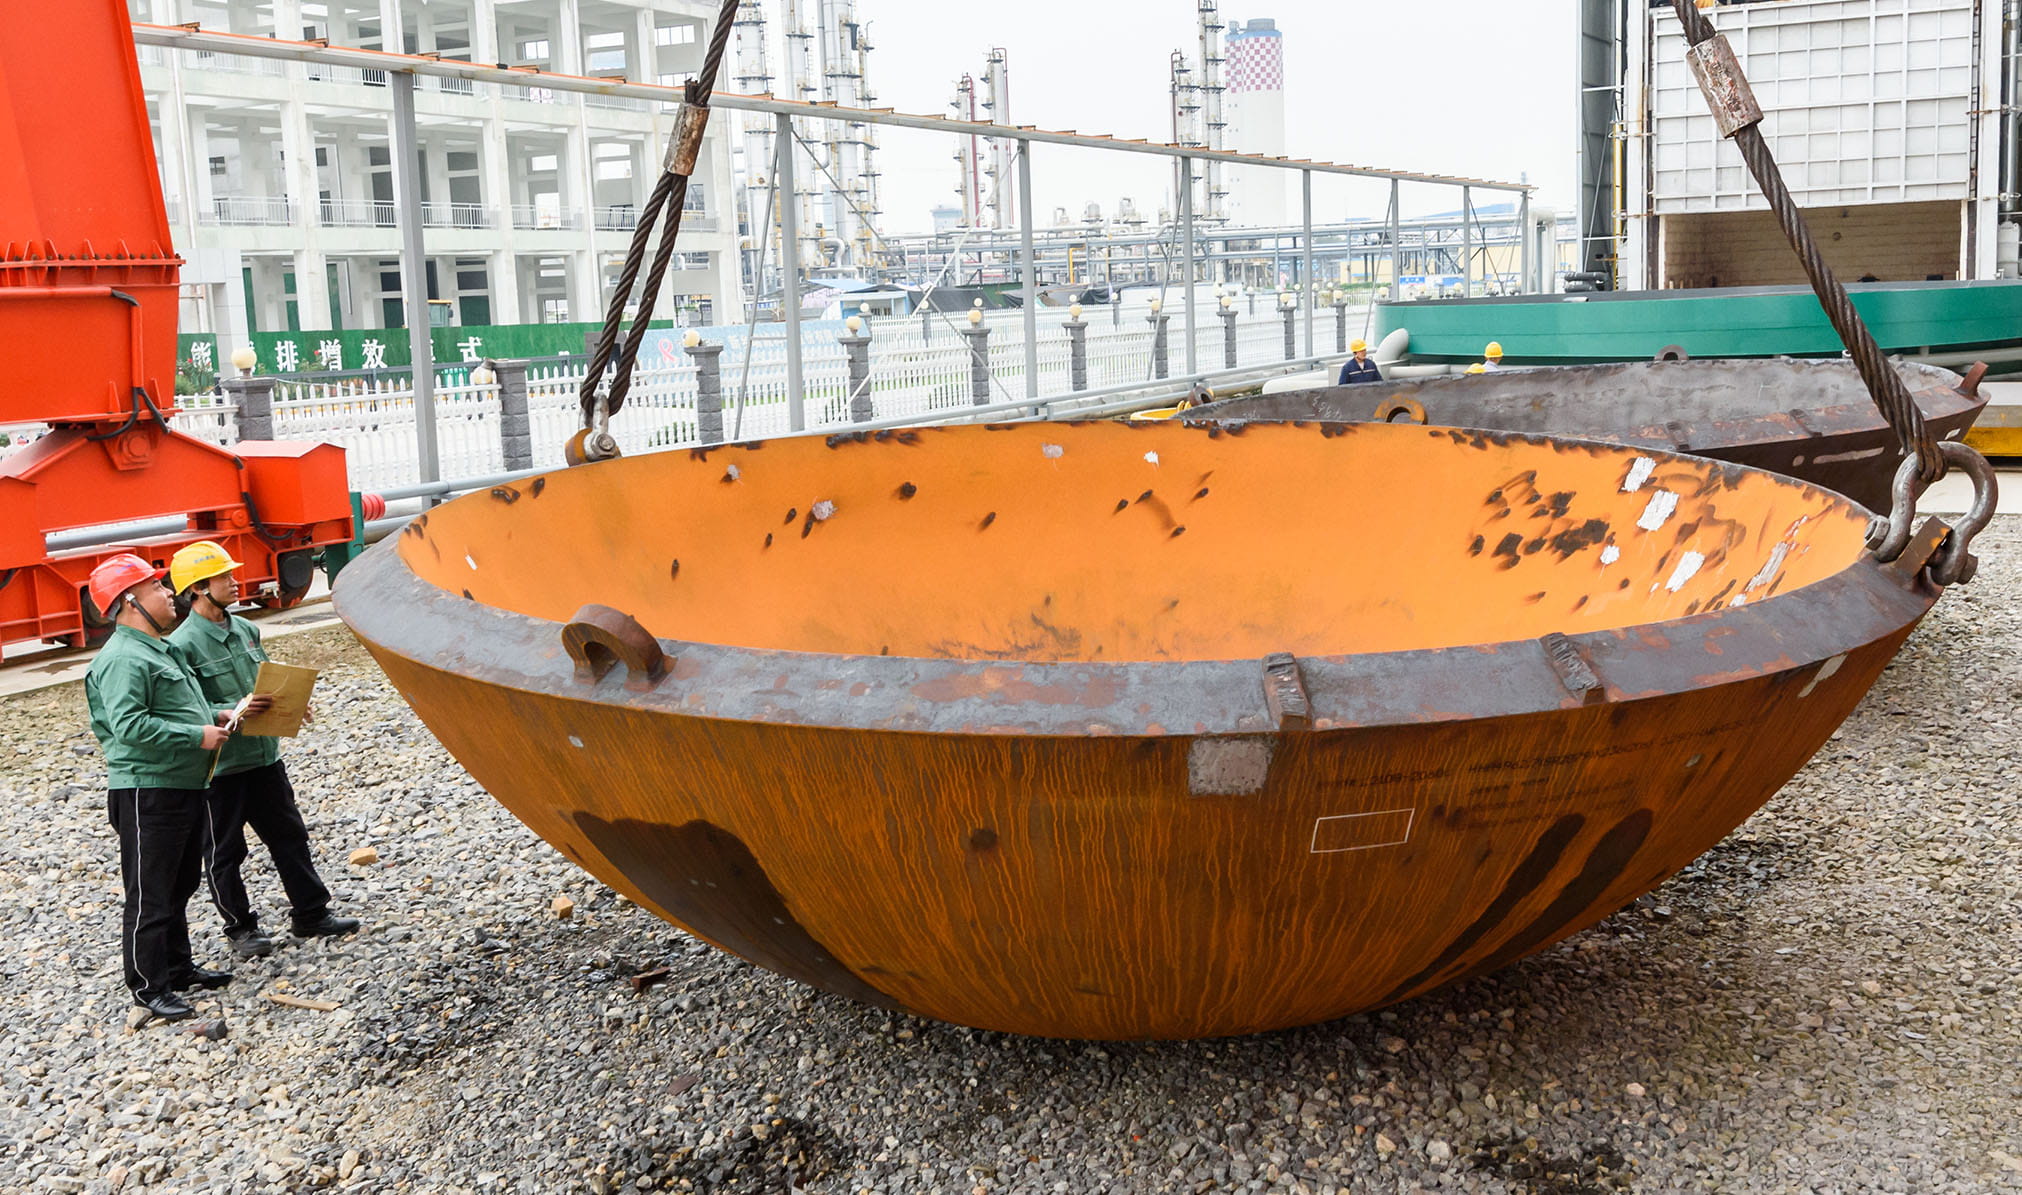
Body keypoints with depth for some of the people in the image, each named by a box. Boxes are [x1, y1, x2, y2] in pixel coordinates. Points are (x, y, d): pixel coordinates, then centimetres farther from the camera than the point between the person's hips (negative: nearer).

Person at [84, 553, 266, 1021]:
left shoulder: (155, 650, 18)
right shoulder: (122, 658, -17)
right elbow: (129, 725, -27)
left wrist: (219, 715, 11)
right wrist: (197, 736, -22)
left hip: (184, 789, 11)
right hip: (147, 794, -11)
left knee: (179, 887, 20)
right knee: (150, 896, -1)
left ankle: (179, 966, 32)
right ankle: (148, 986, 8)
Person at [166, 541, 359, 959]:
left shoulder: (245, 630, 8)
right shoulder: (183, 645, -14)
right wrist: (231, 713, -31)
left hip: (264, 754, 7)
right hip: (218, 765, -7)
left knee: (290, 836, 13)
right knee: (224, 853, 8)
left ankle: (310, 914, 23)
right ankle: (240, 928, 22)